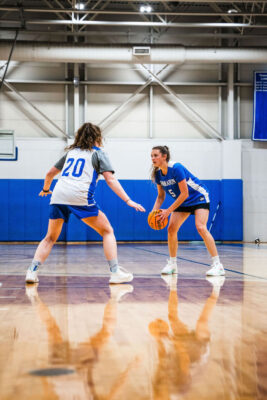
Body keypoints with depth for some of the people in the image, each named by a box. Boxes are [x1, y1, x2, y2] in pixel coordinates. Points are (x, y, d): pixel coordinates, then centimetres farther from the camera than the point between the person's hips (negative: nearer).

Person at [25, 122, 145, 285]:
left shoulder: (71, 152, 28)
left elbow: (50, 173, 33)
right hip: (80, 197, -4)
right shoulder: (98, 153, 14)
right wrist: (128, 200, -2)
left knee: (50, 238, 17)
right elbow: (110, 179, 2)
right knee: (107, 231, 9)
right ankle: (115, 272, -1)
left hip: (58, 196, 4)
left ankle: (32, 271, 1)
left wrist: (45, 189, 52)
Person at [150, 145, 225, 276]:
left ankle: (217, 265, -22)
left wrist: (168, 211, -27)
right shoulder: (158, 174, -6)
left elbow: (184, 194, -27)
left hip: (199, 198, -7)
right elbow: (161, 196, 6)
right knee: (171, 229, -3)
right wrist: (154, 212, -12)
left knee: (200, 227, -24)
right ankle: (172, 264, 11)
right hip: (182, 202, 8)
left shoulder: (176, 168, -28)